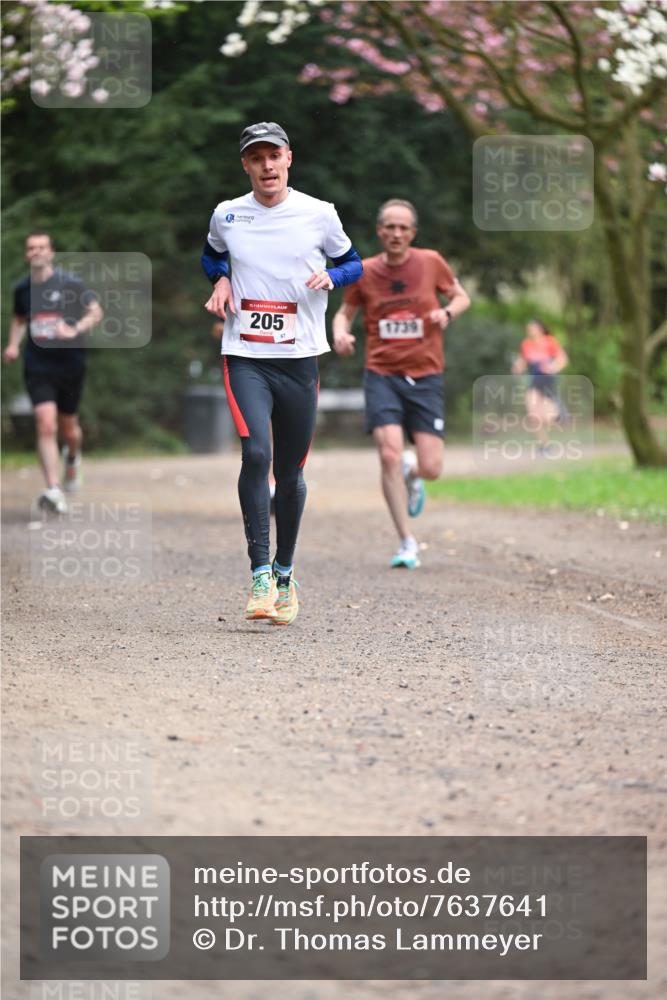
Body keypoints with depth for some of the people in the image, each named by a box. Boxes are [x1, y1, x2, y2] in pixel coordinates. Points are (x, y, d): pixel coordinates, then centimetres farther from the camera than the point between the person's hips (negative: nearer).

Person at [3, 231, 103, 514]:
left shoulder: (70, 283, -6)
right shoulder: (22, 289, 5)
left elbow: (96, 312, -10)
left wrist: (76, 329, -27)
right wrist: (13, 344, 6)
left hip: (70, 365, -1)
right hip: (37, 366, 1)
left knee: (68, 428, 13)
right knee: (46, 424, -16)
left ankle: (72, 458, 50)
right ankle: (54, 491, -22)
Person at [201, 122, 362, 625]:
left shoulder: (319, 214, 0)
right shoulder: (226, 215, 4)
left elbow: (353, 263, 13)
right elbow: (212, 254, 25)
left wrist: (330, 276, -9)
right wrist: (220, 280, 3)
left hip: (300, 358, 1)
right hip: (245, 357, -1)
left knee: (291, 473, 7)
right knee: (256, 452, -21)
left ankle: (285, 574, 25)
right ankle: (260, 572, -17)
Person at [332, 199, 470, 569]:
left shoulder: (431, 263, 0)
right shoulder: (364, 272, 1)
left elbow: (461, 297, 14)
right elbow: (345, 313, 14)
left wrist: (448, 311, -9)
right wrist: (341, 334, -9)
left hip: (425, 376, 1)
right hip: (382, 375, 0)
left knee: (431, 468, -6)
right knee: (389, 454, -18)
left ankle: (411, 474, 34)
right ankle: (407, 542, -7)